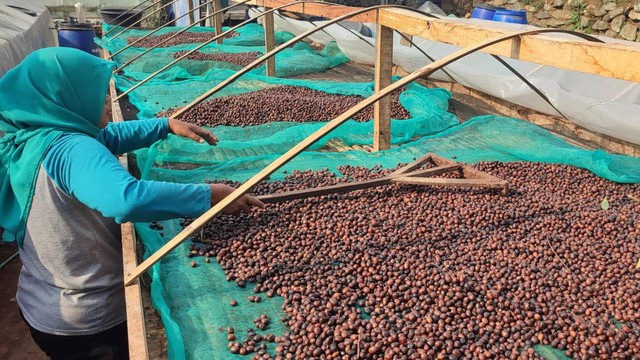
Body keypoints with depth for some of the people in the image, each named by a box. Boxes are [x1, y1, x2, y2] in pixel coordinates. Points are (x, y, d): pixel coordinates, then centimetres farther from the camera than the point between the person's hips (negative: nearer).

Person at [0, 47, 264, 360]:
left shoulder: (26, 141, -2)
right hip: (92, 320, -8)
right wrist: (210, 194, -41)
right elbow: (126, 199, -50)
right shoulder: (72, 150, -31)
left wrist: (167, 125, 8)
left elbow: (102, 137, 11)